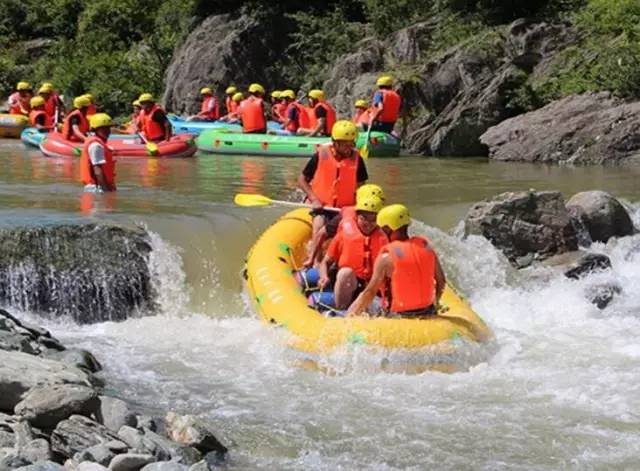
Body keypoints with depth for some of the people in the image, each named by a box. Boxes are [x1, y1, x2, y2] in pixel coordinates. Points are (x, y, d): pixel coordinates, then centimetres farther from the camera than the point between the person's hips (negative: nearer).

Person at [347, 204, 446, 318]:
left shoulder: (386, 256, -12)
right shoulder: (426, 245, 1)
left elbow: (370, 292, -10)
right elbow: (441, 281, 9)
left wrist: (349, 316, 0)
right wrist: (434, 304, 24)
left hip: (399, 315, -5)